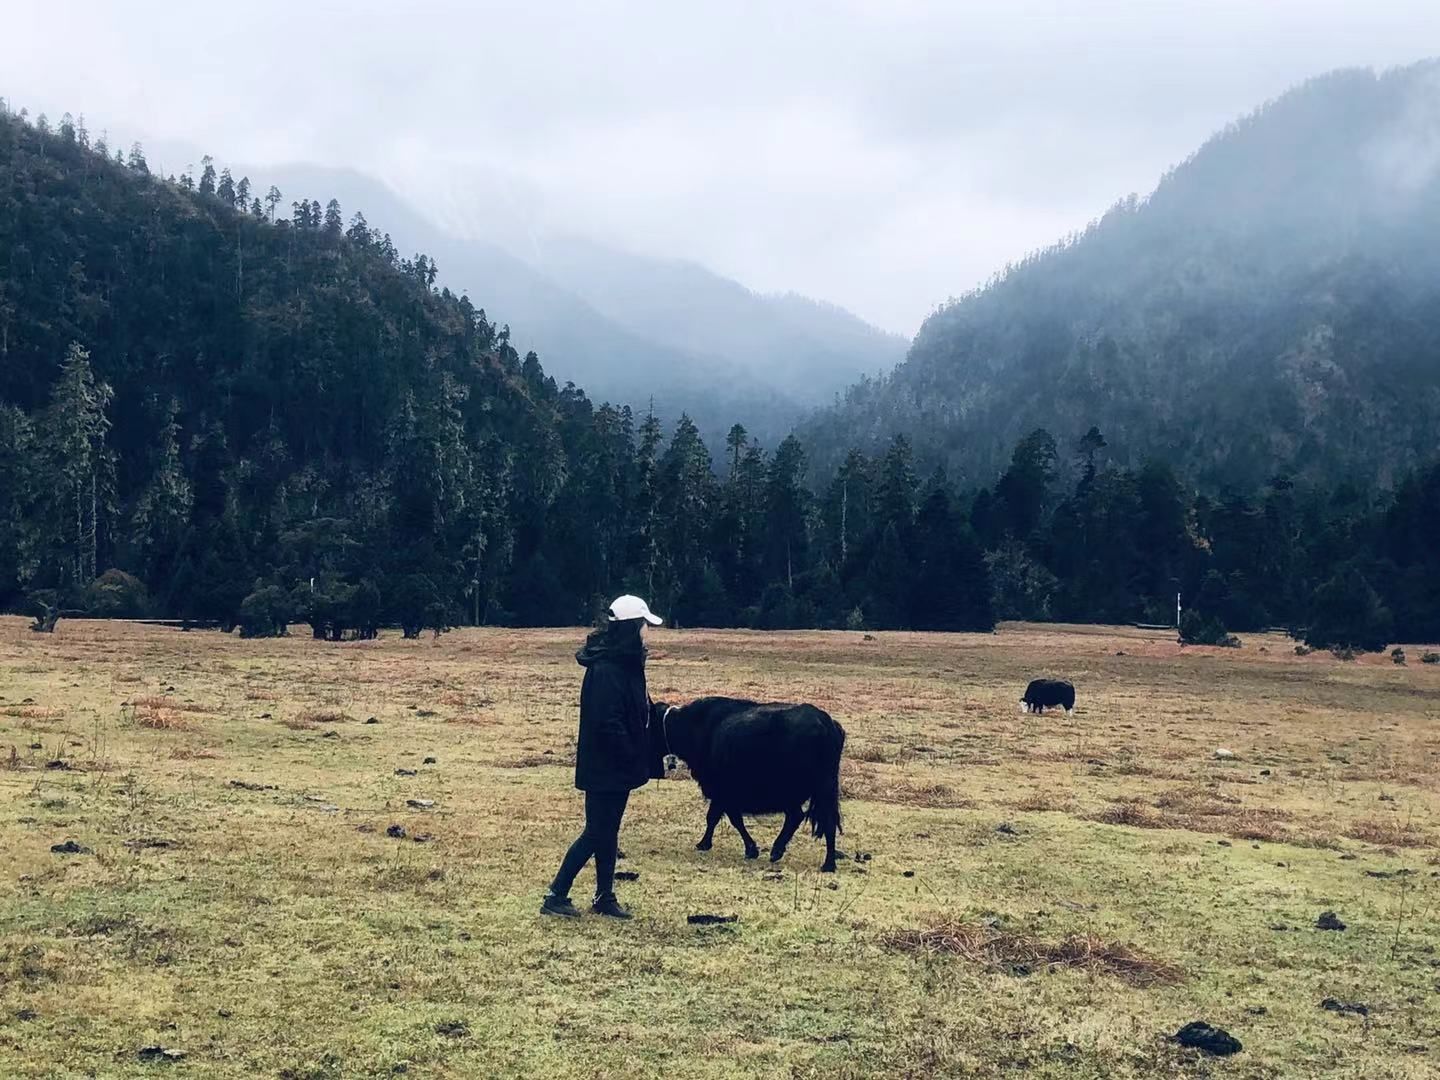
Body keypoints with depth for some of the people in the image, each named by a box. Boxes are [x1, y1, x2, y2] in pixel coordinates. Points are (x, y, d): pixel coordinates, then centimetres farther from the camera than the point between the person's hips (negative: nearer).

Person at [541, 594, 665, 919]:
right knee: (596, 833, -3)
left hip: (617, 767, 9)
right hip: (604, 768, -9)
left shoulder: (625, 663, 9)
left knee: (608, 832, 15)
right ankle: (555, 896, 5)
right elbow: (607, 723, -25)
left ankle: (605, 898, 23)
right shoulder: (605, 669, -22)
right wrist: (633, 759, -20)